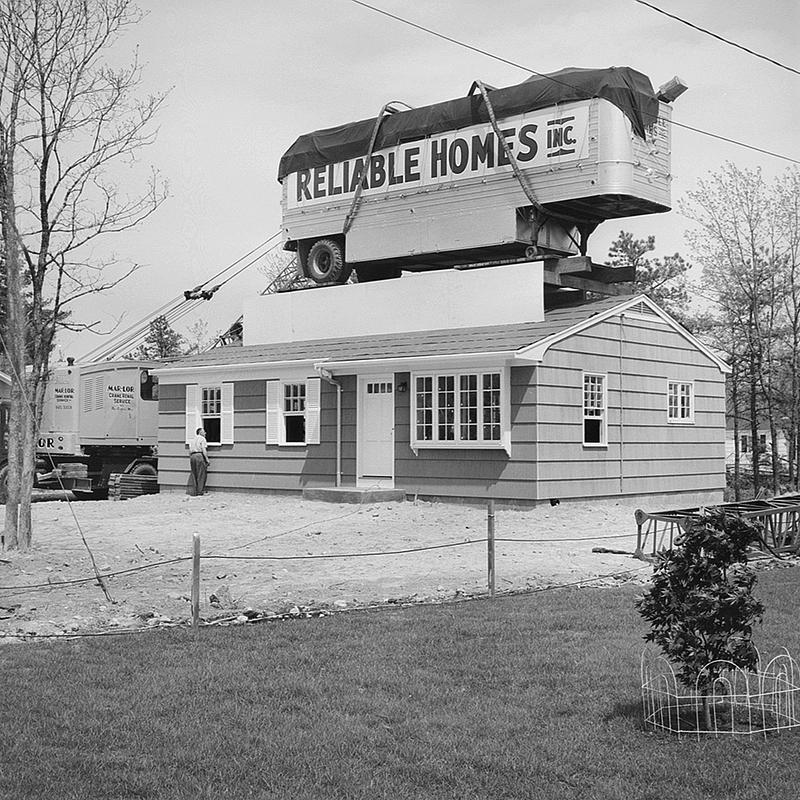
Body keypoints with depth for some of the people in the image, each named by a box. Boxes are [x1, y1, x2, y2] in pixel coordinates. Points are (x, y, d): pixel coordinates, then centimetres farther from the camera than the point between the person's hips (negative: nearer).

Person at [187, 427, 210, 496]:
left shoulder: (193, 440, 22)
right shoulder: (202, 439, -1)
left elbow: (190, 451, 19)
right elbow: (204, 450, -12)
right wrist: (207, 459, -10)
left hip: (192, 456, 7)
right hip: (200, 455, -7)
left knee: (193, 474, 6)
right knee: (201, 474, -2)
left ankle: (190, 491, -1)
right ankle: (200, 491, -2)